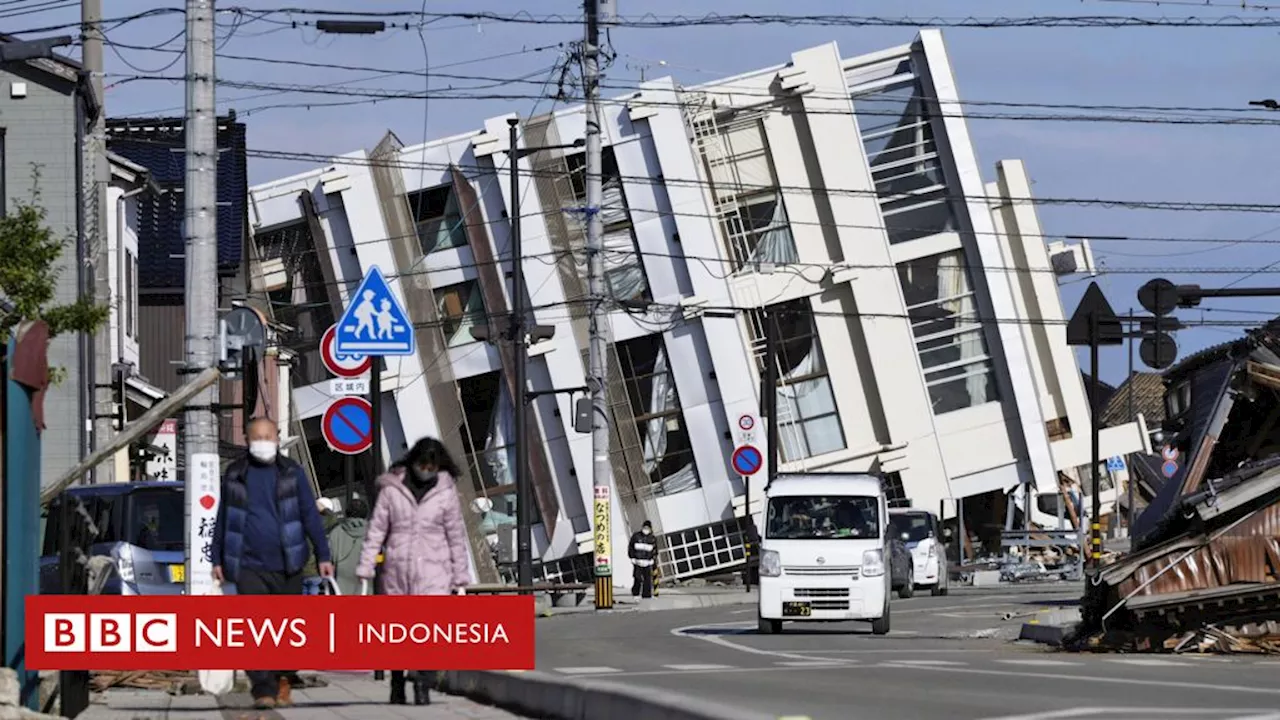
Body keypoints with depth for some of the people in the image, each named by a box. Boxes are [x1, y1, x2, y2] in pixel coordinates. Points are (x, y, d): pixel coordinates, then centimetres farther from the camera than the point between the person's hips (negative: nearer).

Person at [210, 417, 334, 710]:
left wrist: (323, 555, -1)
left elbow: (310, 515, 4)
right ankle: (263, 690, -13)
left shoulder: (292, 473, 5)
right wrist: (217, 560, 13)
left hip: (287, 565, 0)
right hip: (249, 565, 0)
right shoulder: (235, 475, 8)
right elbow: (223, 518, 15)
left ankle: (282, 678, 26)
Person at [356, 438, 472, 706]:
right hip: (397, 568, 1)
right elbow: (376, 530, 3)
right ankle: (397, 683, 22)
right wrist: (365, 567, -2)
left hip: (433, 569, -1)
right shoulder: (392, 489, 1)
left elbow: (456, 536, 7)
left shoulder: (446, 492, 2)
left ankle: (421, 682, -19)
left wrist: (460, 576, 7)